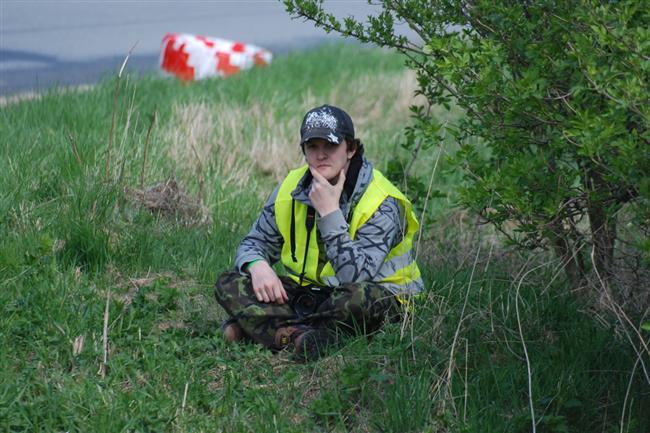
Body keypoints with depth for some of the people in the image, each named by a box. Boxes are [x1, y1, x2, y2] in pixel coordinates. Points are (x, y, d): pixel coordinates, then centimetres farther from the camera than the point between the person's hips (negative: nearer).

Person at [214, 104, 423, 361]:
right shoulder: (291, 188, 0)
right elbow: (254, 243, 9)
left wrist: (330, 212, -28)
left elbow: (354, 275, -28)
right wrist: (258, 266, -16)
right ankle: (298, 336, -34)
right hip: (308, 293, 5)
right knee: (230, 284, -12)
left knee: (360, 297, -41)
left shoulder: (380, 203, -18)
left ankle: (259, 325, -26)